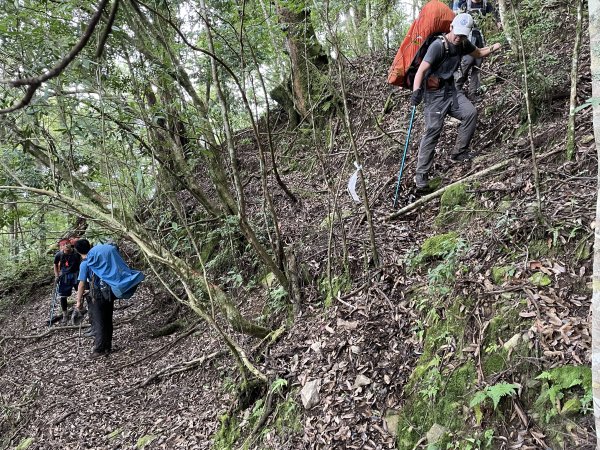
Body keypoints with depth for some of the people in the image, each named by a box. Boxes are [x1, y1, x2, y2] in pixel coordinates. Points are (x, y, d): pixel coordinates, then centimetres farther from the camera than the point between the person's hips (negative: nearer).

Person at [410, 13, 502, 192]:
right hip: (435, 92, -7)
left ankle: (458, 153, 8)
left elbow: (478, 53, 24)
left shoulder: (463, 44, 3)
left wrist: (494, 48, 9)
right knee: (433, 129, -16)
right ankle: (421, 175, -12)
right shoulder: (438, 46, -19)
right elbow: (421, 70, -27)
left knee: (470, 112, -7)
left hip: (450, 89, 8)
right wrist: (416, 90, -41)